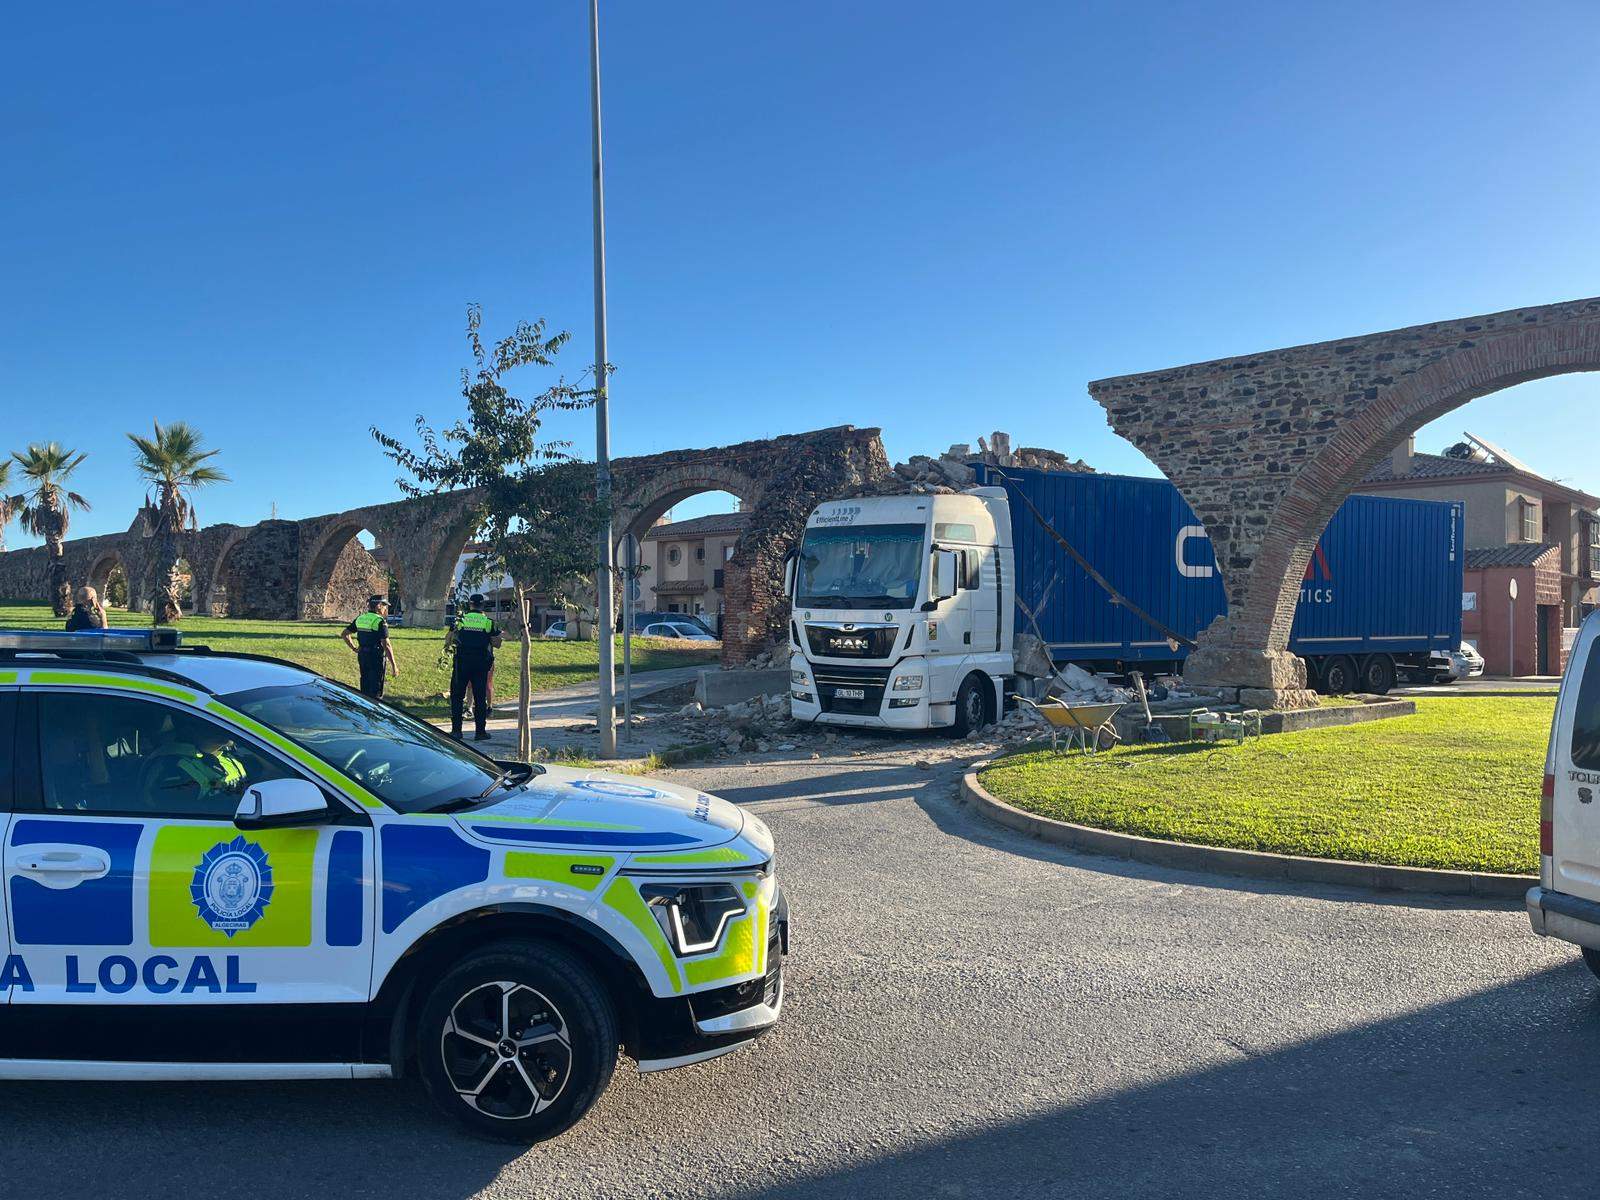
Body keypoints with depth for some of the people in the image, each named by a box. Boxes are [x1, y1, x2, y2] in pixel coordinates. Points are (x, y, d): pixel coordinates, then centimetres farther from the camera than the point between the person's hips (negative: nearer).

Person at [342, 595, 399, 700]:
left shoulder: (360, 619, 8)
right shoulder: (380, 622, -14)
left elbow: (344, 634, 14)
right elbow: (386, 645, -19)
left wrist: (354, 648, 16)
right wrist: (394, 665, -17)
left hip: (362, 656, 7)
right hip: (376, 657, -7)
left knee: (365, 688, 17)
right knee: (376, 689, 0)